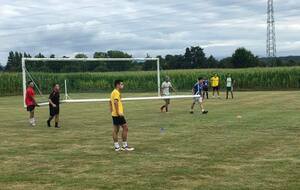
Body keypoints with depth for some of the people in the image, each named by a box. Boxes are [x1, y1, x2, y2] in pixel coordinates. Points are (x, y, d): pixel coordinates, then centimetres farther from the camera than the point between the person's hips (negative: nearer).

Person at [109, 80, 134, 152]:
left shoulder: (114, 92, 17)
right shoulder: (117, 93, -14)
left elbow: (110, 102, 26)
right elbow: (115, 102, -26)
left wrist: (112, 111, 23)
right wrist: (118, 112, -25)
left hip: (114, 114, 10)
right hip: (118, 115, -10)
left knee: (115, 129, 9)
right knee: (125, 127, -4)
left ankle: (116, 146, 13)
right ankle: (125, 146, -1)